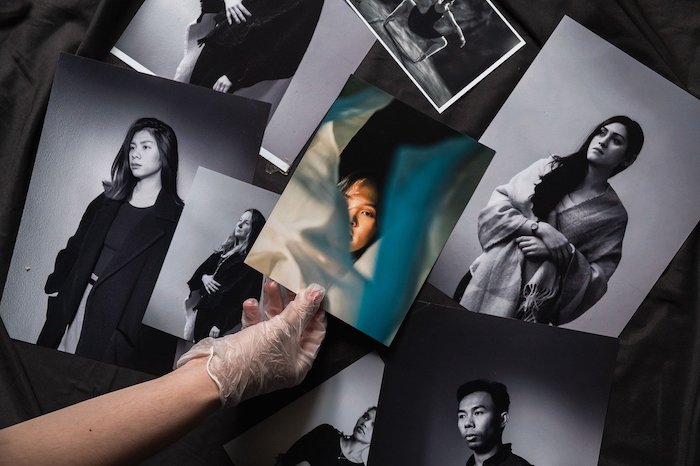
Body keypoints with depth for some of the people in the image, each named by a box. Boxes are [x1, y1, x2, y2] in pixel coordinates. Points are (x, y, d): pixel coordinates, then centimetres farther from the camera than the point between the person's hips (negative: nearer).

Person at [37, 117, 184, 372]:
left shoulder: (175, 216, -6)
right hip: (76, 301, 5)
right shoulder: (110, 198, 10)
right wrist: (56, 286, 6)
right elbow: (77, 245, 15)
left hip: (119, 316, -5)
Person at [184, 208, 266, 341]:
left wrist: (220, 324, -21)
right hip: (201, 308, 7)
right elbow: (203, 268, 19)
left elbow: (243, 296, -18)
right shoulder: (227, 248, 12)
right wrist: (203, 277, -6)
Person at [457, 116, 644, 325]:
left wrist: (563, 254, -16)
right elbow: (497, 202, -1)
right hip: (488, 278, 2)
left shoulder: (614, 214, 2)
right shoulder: (551, 167, 5)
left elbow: (598, 275, 1)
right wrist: (539, 227, -15)